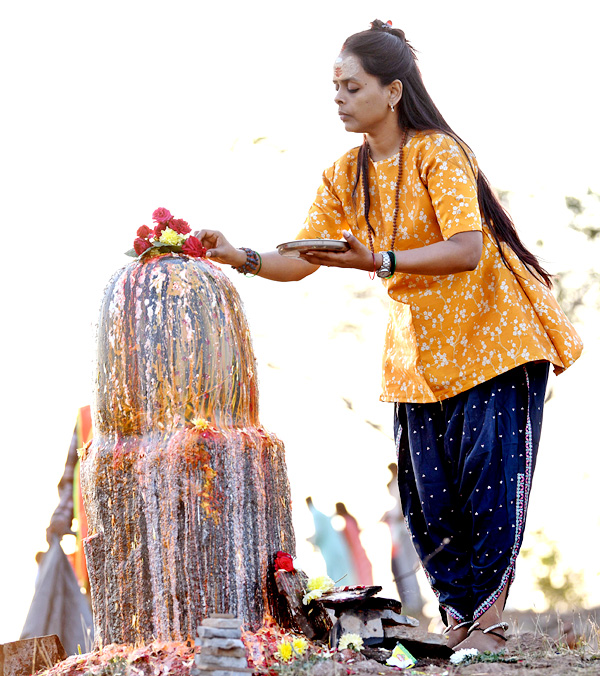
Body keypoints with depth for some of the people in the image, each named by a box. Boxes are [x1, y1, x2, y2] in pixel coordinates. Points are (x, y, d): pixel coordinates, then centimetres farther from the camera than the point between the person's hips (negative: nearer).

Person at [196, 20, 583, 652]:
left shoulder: (438, 152, -15)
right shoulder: (346, 175, 5)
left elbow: (467, 250, -25)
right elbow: (301, 261, 4)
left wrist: (377, 262, -34)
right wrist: (241, 258, -14)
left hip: (494, 334, -6)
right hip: (421, 349, 6)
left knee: (490, 471, -10)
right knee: (428, 491, 1)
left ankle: (486, 619, -2)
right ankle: (460, 618, 11)